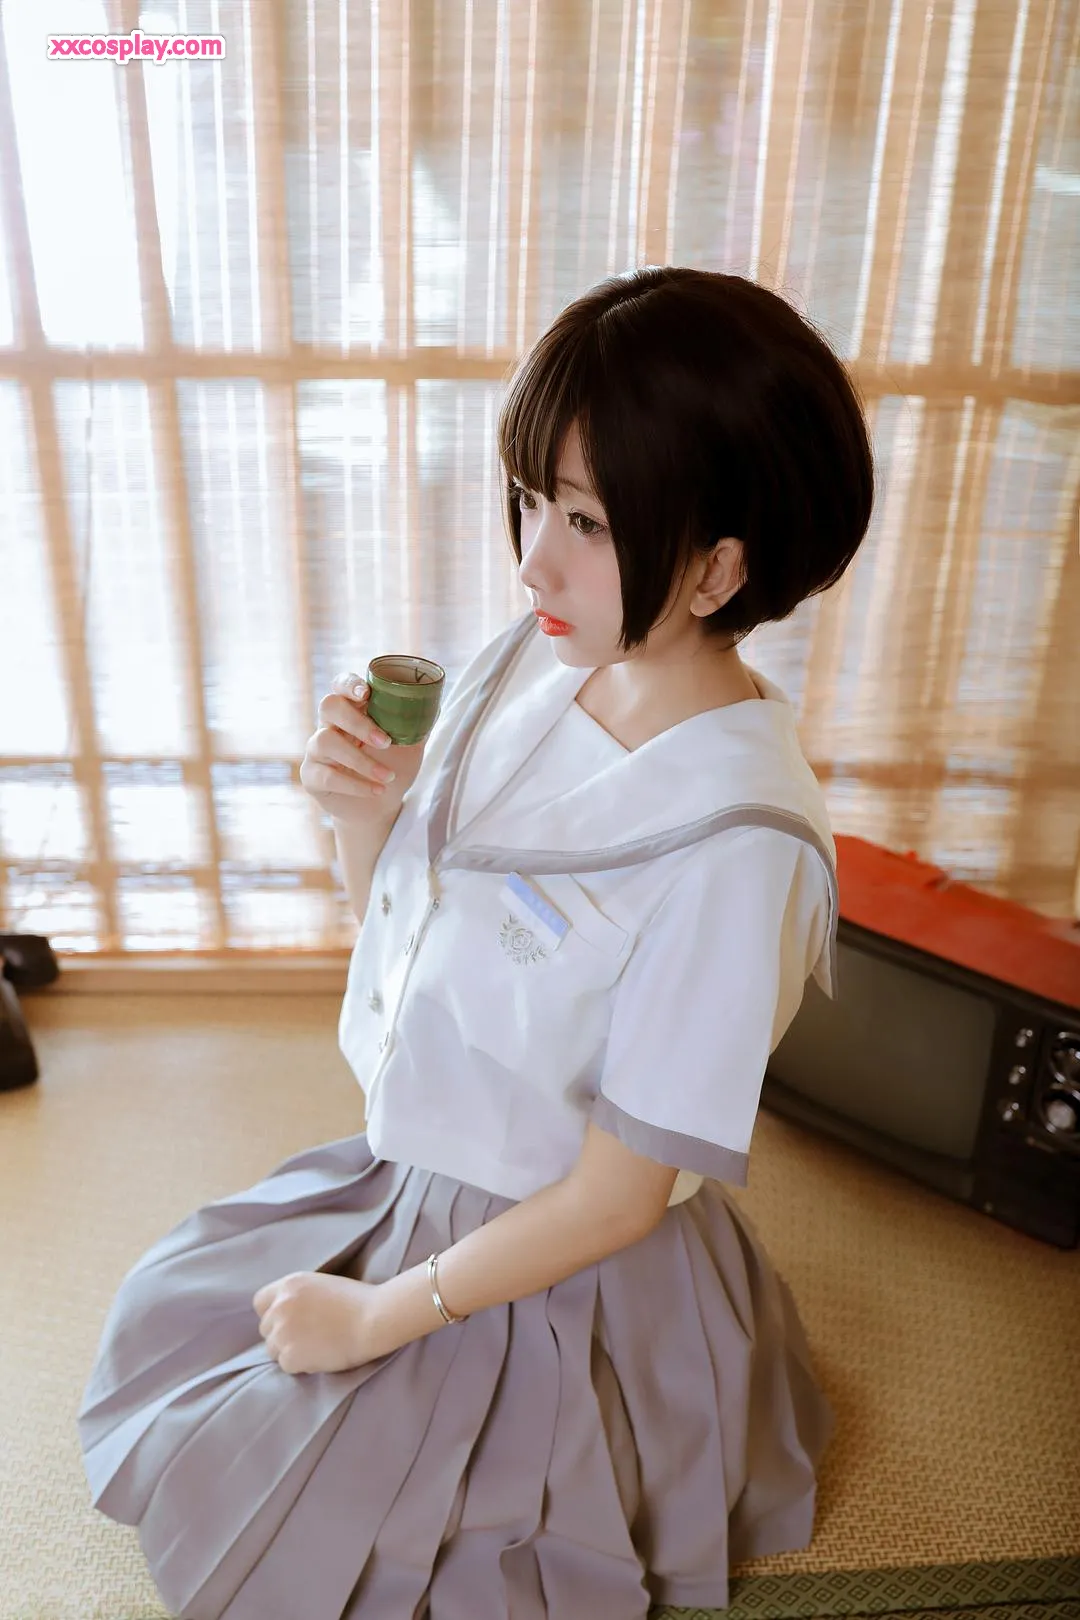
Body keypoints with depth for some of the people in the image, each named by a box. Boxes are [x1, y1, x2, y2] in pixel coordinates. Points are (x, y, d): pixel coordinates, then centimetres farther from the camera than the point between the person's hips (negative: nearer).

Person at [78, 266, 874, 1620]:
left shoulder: (734, 843, -33)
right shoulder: (526, 660, -12)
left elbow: (617, 1197, -23)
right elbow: (398, 922, 1)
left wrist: (377, 1320, -12)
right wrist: (363, 814, -21)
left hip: (568, 1273, -7)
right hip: (414, 1176, 7)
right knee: (159, 1324, 21)